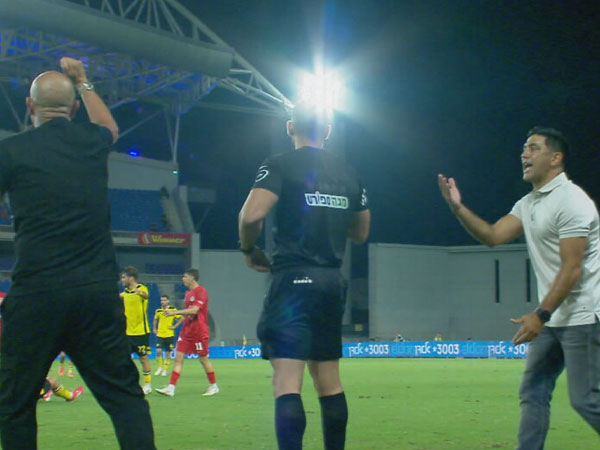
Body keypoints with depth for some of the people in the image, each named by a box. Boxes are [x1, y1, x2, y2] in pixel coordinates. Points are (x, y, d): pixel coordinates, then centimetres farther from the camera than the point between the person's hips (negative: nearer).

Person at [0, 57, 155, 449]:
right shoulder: (91, 142, 10)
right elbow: (110, 127, 36)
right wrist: (84, 82, 46)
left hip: (36, 292, -3)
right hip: (98, 291, 3)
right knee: (124, 393, 5)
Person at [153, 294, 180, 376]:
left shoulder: (172, 309, -6)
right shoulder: (158, 310, 6)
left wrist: (175, 326, -8)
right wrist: (154, 328, 15)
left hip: (169, 335, -2)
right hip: (160, 334, 2)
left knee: (168, 353, 2)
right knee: (158, 351, -10)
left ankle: (165, 370, 13)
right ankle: (160, 368, 7)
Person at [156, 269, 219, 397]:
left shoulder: (201, 292, -12)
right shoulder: (188, 293, 15)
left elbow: (194, 310, -24)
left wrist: (174, 312, -26)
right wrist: (176, 324, 21)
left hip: (199, 332, -8)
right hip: (186, 331, 8)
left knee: (204, 358, 0)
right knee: (178, 357, -1)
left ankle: (213, 387, 14)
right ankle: (171, 388, -6)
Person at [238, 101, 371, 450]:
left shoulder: (280, 165, -4)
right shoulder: (348, 173, 13)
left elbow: (252, 215, -18)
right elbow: (361, 233, 21)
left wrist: (249, 249, 0)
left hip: (294, 279, -6)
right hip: (332, 281, 6)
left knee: (287, 382, -12)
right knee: (329, 381, 15)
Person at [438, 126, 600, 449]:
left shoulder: (570, 201, -14)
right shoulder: (528, 204, 15)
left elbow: (572, 268, -19)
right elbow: (493, 236, 8)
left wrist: (540, 314, -22)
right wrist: (458, 208, -4)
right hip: (551, 318, 9)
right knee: (532, 392, 6)